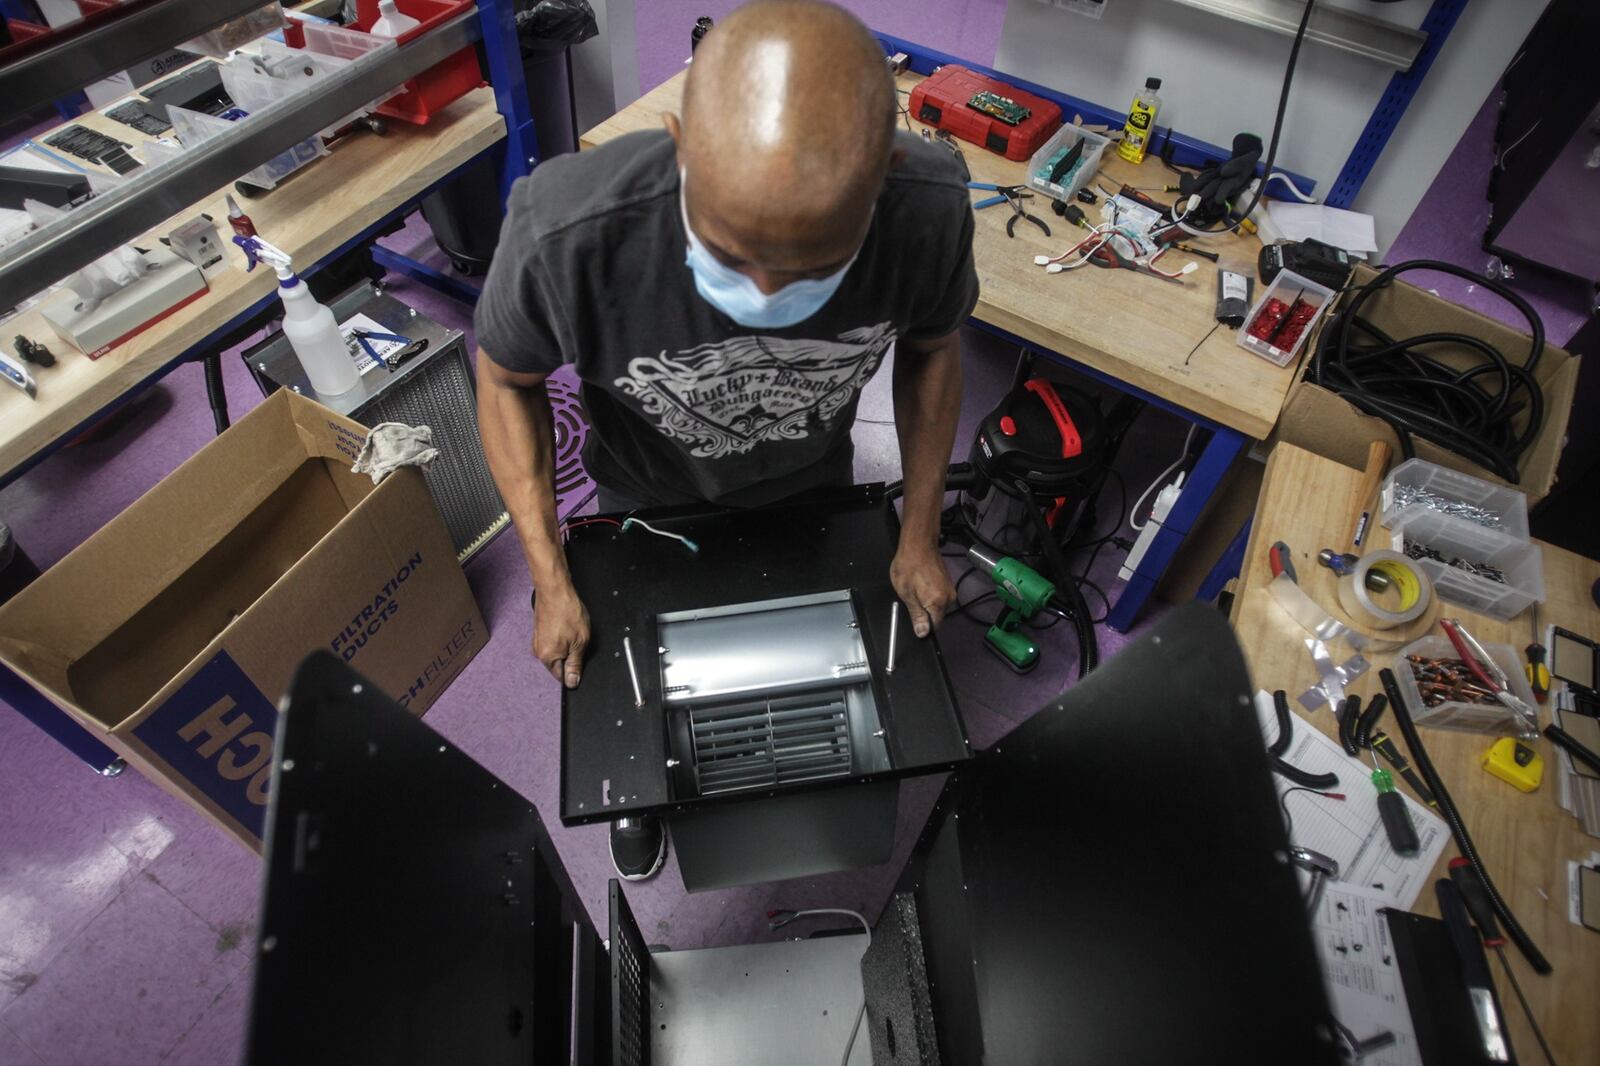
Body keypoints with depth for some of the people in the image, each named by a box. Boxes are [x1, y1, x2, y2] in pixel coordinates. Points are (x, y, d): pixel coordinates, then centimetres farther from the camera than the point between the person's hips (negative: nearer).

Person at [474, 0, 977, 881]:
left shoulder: (933, 208, -34)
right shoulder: (564, 232, -42)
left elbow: (932, 348, -12)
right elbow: (507, 377, -19)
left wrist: (920, 534, -8)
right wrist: (550, 578, -20)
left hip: (811, 487, 2)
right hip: (648, 500, -1)